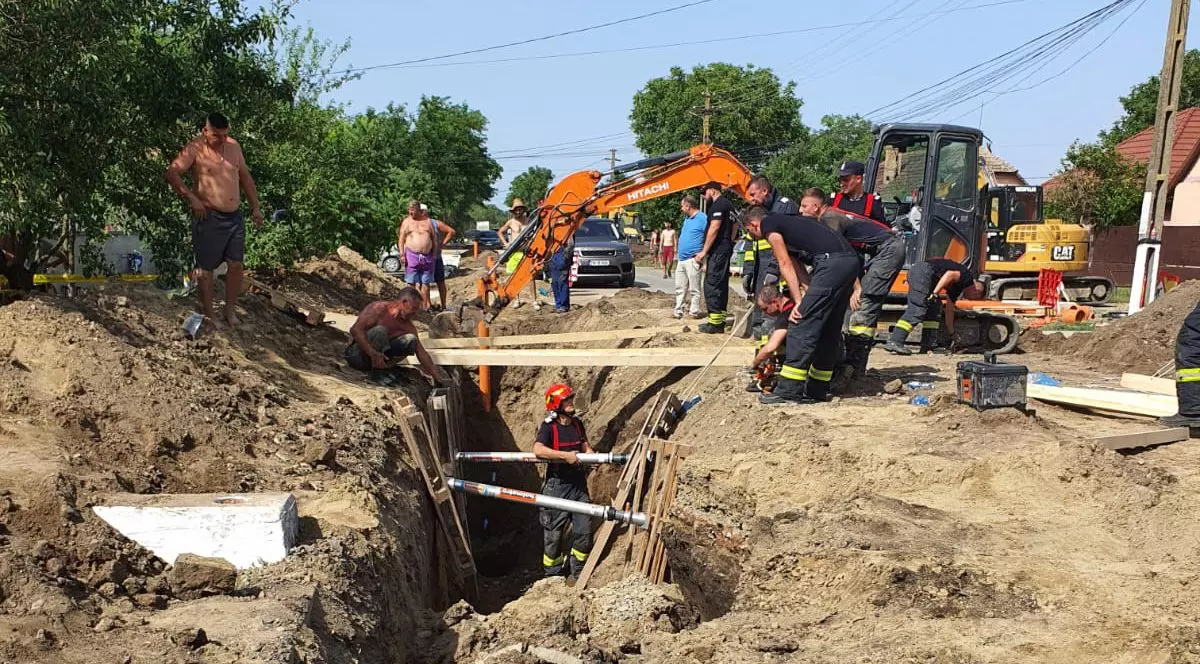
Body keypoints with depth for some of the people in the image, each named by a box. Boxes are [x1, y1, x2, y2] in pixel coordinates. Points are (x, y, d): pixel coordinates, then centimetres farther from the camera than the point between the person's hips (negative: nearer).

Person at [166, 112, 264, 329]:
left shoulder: (233, 146, 8)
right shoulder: (194, 149, -10)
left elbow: (245, 177, 17)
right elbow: (172, 174, -17)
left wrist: (256, 207, 13)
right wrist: (191, 197, -26)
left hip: (235, 216, 5)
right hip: (208, 217, -5)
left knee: (236, 264, 6)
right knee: (206, 267, 4)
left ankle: (231, 310, 21)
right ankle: (208, 314, 16)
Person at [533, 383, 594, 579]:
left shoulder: (577, 424, 10)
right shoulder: (548, 427, -11)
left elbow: (585, 447, 19)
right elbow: (538, 450, -27)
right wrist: (565, 455, -31)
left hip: (579, 483, 6)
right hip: (557, 484, -6)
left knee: (584, 530, 7)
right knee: (554, 532, 4)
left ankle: (578, 572, 25)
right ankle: (553, 574, 20)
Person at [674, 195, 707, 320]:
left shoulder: (702, 218, -9)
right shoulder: (686, 219, 19)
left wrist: (702, 255, -18)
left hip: (692, 260, -9)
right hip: (681, 259, 9)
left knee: (693, 289, -4)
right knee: (680, 288, 11)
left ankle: (694, 312, 0)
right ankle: (678, 312, 17)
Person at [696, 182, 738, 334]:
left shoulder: (718, 205, -11)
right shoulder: (729, 205, 20)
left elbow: (714, 228, -18)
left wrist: (704, 251, -16)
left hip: (717, 250, -10)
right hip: (727, 249, 10)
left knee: (711, 284, -10)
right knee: (721, 284, 12)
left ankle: (715, 323, -12)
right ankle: (721, 319, 16)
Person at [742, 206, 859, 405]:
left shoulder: (768, 224, 6)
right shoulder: (786, 224, 32)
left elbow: (786, 265, 0)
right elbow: (796, 267, 24)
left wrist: (799, 302, -1)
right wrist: (809, 296, 15)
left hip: (832, 261, -9)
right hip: (852, 260, 9)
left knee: (801, 324, -7)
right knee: (829, 330, 15)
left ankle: (789, 390, -7)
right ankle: (816, 390, 20)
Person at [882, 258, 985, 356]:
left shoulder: (956, 288, 32)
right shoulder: (968, 277, 6)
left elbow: (949, 310, 38)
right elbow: (950, 274, -15)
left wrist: (952, 335, 44)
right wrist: (934, 294, -21)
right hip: (923, 271, -10)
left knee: (935, 308, 16)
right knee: (917, 311, -15)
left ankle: (929, 345, 13)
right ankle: (894, 342, -24)